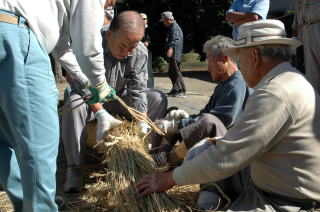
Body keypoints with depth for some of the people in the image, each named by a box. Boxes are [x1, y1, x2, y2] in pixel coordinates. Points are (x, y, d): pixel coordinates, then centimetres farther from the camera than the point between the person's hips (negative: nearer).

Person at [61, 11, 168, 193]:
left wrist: (142, 121, -32)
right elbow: (84, 87, -30)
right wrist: (101, 114, -43)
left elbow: (137, 91, -18)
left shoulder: (141, 52, -17)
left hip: (120, 98, 4)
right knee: (74, 103, -38)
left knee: (159, 99, -14)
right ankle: (74, 168, -30)